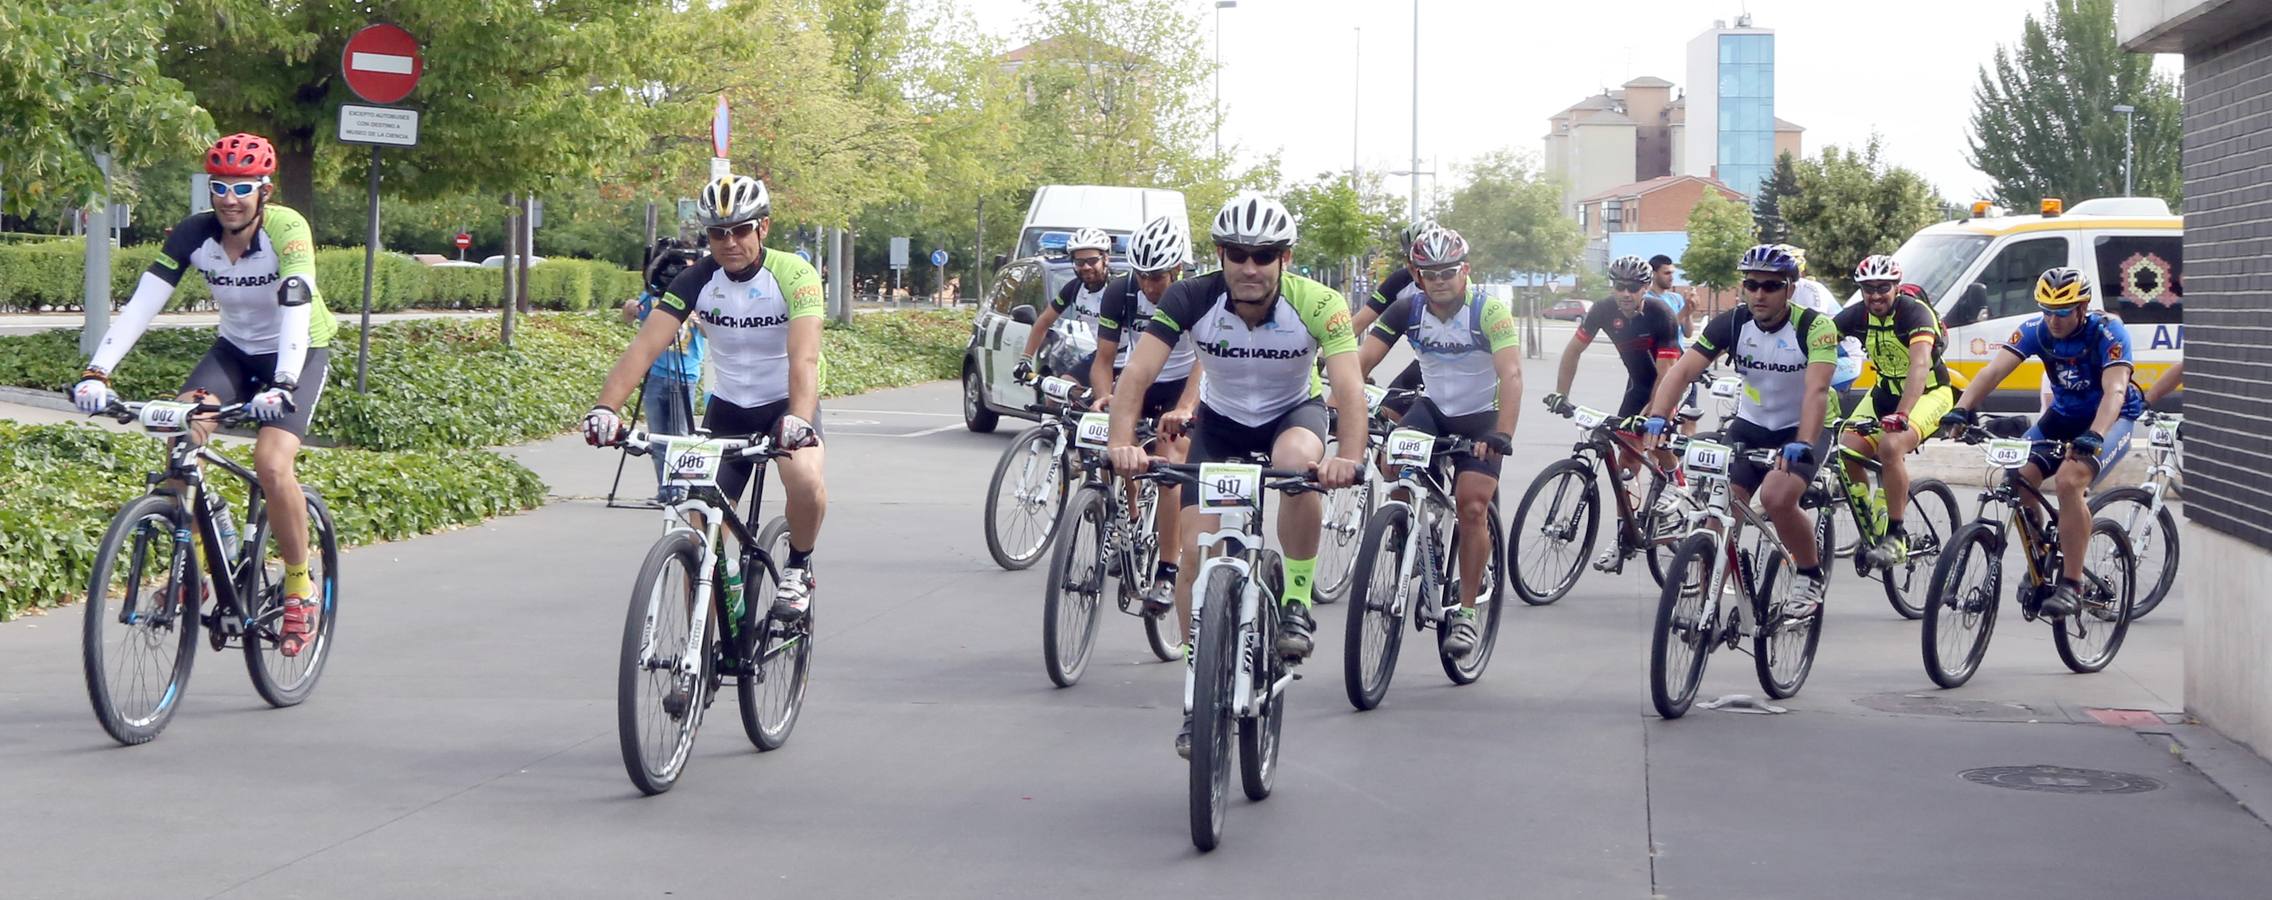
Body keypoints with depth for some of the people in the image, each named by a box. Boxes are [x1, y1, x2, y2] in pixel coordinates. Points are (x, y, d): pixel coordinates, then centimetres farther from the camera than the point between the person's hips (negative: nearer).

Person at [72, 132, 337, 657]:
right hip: (236, 349, 4)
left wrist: (282, 386, -52)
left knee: (272, 465, -25)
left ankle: (300, 589, -5)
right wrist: (97, 372, -35)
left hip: (299, 353, -4)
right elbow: (142, 303, -23)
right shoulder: (193, 235, -15)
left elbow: (297, 312, -37)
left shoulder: (286, 230, -25)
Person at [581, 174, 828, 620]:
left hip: (786, 404, -3)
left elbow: (804, 357, -36)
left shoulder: (794, 275, -22)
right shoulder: (697, 280, -13)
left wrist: (799, 419, -55)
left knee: (805, 481, -34)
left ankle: (798, 567, -5)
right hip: (727, 410, 3)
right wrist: (606, 406, -41)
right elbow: (645, 346, -24)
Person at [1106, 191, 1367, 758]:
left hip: (1292, 412, -2)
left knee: (1298, 460, -37)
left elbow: (1349, 387, -40)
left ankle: (1297, 604, -15)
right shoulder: (1192, 299, -26)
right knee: (1197, 548, -12)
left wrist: (1348, 458, -58)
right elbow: (1137, 374, -33)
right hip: (1220, 419, 2)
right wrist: (1122, 443, -51)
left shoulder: (1316, 305, -29)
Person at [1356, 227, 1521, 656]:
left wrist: (1502, 433, -47)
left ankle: (1466, 611, -6)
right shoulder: (1407, 311, -11)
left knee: (1472, 506, -17)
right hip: (1434, 407, 3)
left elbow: (1510, 373, -32)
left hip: (1481, 416, -3)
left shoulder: (1489, 311, -21)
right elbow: (1360, 362, -17)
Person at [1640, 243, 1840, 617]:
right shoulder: (1731, 324, -12)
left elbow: (1816, 390, -34)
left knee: (1776, 498, -28)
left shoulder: (1814, 327, -21)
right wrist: (1657, 416, -37)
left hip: (1802, 429, -4)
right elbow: (1682, 370, -20)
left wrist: (1802, 444, -49)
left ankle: (1811, 575, -3)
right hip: (1750, 426, 4)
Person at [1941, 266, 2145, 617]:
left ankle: (2072, 584, -22)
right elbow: (1994, 369, -24)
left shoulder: (2107, 332, -24)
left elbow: (2114, 390, -36)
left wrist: (2092, 437, -53)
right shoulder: (2036, 330, -13)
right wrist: (1961, 409, -41)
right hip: (2063, 417, 5)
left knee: (2069, 479, -31)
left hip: (2111, 419, -5)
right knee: (2018, 477, -18)